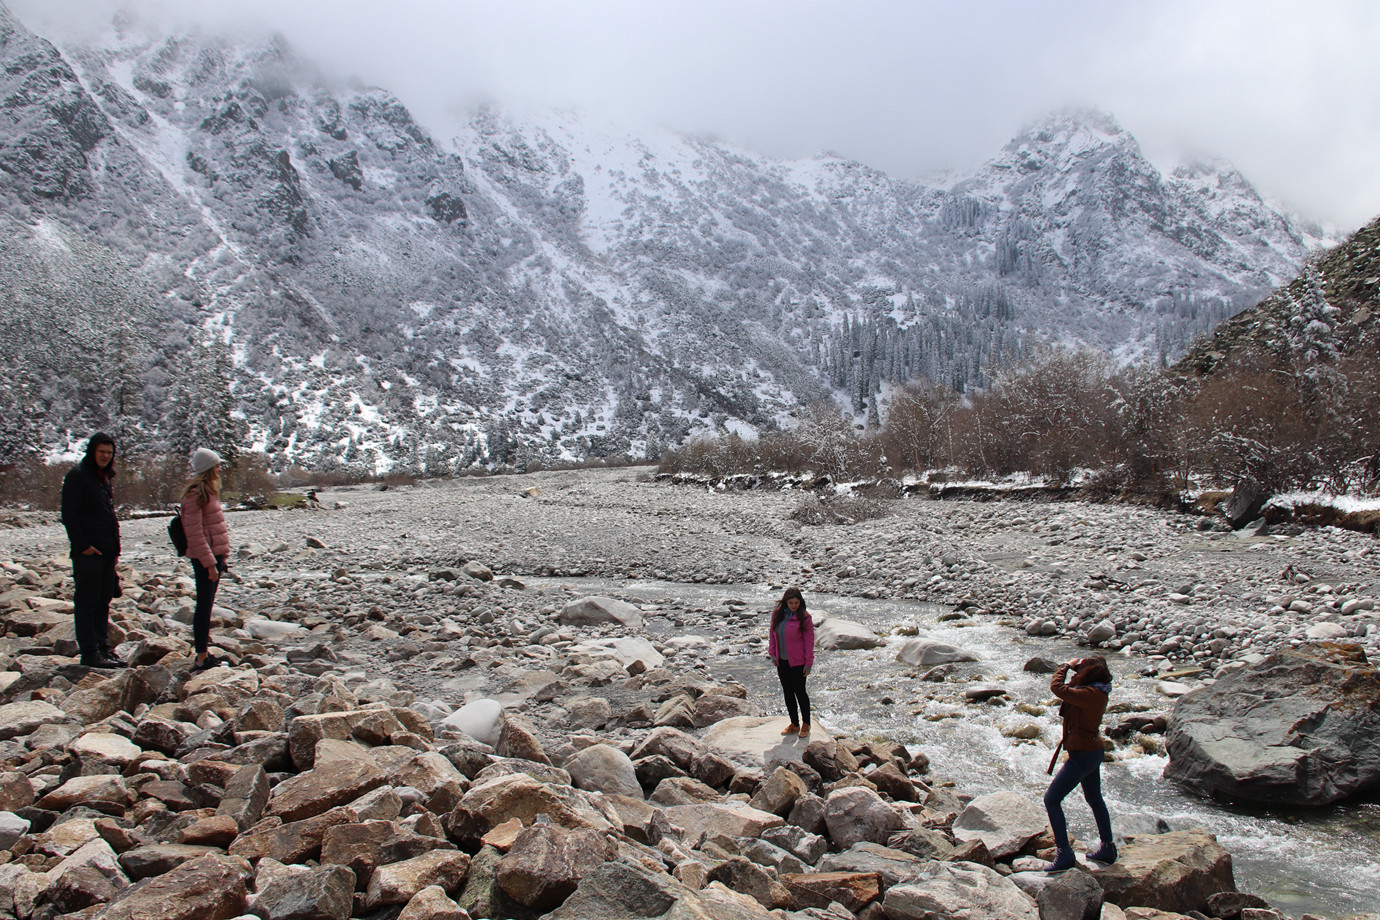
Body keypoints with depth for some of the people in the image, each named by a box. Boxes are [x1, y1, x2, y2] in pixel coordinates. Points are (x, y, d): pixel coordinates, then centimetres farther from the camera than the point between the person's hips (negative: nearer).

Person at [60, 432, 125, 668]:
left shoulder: (104, 477, 17)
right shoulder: (77, 475, -7)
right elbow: (69, 514, -13)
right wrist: (82, 545, -17)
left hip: (107, 552, 8)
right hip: (88, 552, -8)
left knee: (103, 602, 12)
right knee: (87, 602, -3)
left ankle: (103, 648, 19)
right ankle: (89, 652, 1)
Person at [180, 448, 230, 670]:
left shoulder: (208, 492, 16)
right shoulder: (195, 495, -15)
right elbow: (195, 533, -19)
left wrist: (221, 556, 19)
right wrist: (210, 563, -20)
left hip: (214, 554, 10)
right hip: (204, 557, -10)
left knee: (207, 604, 14)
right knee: (204, 605, -6)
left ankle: (204, 650, 22)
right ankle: (202, 658, -2)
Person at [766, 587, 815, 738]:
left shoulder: (804, 617, -13)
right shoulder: (777, 614, 1)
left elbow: (809, 640, -10)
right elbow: (772, 634, 11)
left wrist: (808, 663, -11)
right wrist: (772, 654, 3)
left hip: (797, 662, -5)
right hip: (781, 661, 5)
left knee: (799, 691, 4)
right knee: (787, 692, 12)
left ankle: (806, 724, 21)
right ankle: (794, 724, 25)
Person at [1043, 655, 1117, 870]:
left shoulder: (1089, 694, -27)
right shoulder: (1098, 691, 2)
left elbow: (1057, 687, -28)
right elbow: (1072, 691, 17)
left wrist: (1066, 667, -13)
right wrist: (1071, 669, 3)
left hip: (1083, 754, -10)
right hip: (1095, 750, 10)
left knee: (1051, 799, -6)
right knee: (1095, 799, 26)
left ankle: (1064, 854, -6)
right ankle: (1108, 849, 39)